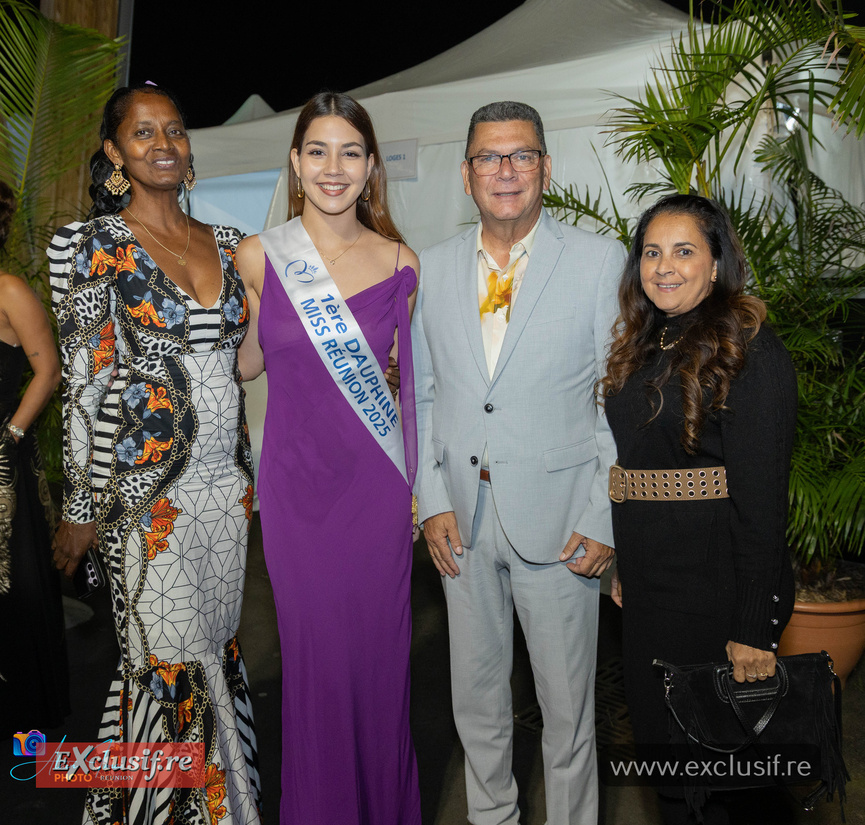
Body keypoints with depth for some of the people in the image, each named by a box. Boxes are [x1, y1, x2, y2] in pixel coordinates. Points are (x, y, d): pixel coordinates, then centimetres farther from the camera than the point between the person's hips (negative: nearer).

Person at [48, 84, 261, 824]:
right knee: (176, 664, 3)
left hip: (227, 484, 5)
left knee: (216, 647, 15)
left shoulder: (227, 244, 10)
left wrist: (251, 470, 13)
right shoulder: (89, 246, -4)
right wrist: (83, 507, -5)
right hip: (147, 491, -4)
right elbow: (87, 384, -6)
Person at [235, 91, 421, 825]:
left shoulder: (400, 264, -1)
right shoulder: (257, 257, -3)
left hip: (378, 483, 1)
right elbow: (245, 364, 7)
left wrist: (425, 484, 5)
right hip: (296, 481, 0)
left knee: (380, 647, 12)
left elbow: (412, 375, 7)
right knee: (314, 649, 11)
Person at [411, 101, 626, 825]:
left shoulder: (600, 261, -5)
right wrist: (433, 497, 0)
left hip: (557, 516, -3)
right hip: (462, 514, 3)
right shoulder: (436, 267, 5)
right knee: (475, 690, 19)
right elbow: (424, 391, 8)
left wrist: (604, 517, -10)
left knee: (567, 701, 12)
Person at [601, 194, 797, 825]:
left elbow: (760, 495, -19)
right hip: (648, 581, 7)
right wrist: (626, 569, 11)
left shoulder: (749, 351, -15)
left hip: (717, 585, -7)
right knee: (655, 725, 20)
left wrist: (755, 629, -19)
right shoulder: (644, 343, 8)